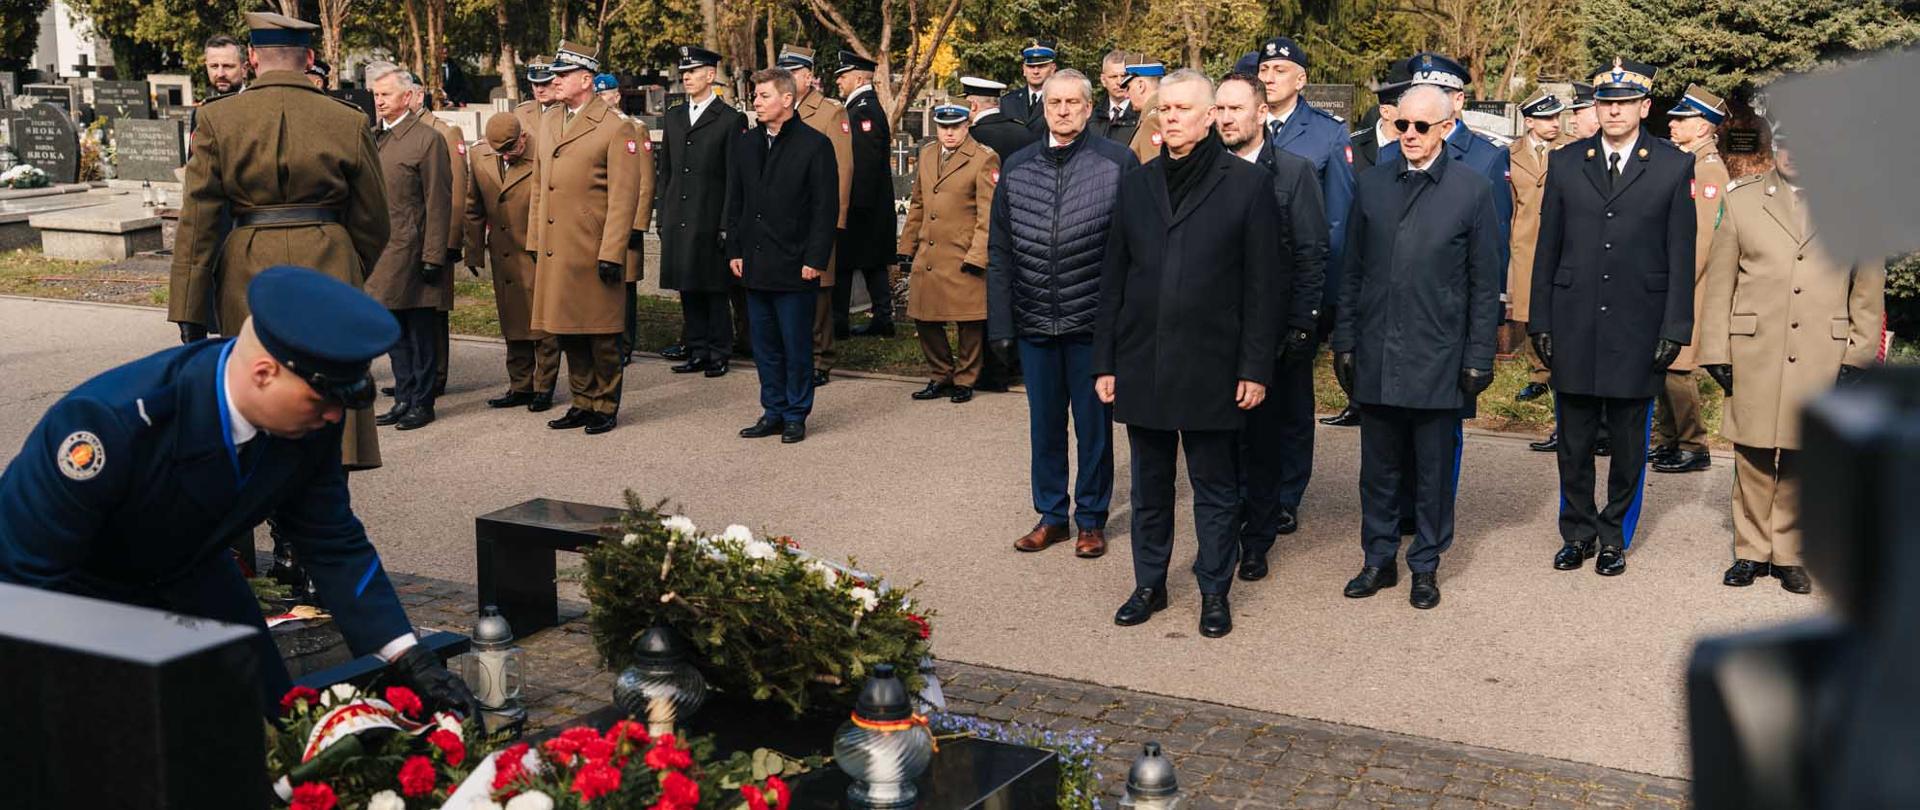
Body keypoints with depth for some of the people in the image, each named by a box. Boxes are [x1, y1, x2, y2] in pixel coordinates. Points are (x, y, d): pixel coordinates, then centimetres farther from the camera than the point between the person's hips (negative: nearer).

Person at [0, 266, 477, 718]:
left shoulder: (312, 417, -22)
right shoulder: (111, 423, -38)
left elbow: (334, 544, -8)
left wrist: (406, 660, -16)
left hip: (185, 575, 5)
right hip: (74, 588, -5)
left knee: (274, 728, 0)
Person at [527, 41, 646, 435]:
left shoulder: (615, 128, -9)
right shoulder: (549, 121, 14)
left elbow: (624, 197, -12)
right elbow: (539, 185, 18)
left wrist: (611, 253, -16)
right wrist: (535, 240, 13)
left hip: (593, 251, -7)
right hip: (555, 250, 7)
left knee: (601, 335, 2)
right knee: (568, 332, 13)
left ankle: (605, 406, 14)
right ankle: (583, 402, 24)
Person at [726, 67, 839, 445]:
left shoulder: (815, 145, -6)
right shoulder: (744, 144, 11)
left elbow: (826, 208, -7)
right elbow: (735, 202, 16)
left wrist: (815, 259, -12)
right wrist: (734, 251, 8)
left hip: (794, 267, -5)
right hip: (755, 264, 6)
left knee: (796, 345, 2)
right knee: (764, 344, 11)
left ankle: (796, 415, 13)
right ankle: (774, 411, 21)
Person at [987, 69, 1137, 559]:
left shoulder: (1119, 163, -4)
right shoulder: (1016, 168, 6)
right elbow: (999, 250, 7)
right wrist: (1000, 323, 2)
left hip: (1092, 320, -3)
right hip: (1034, 321, 3)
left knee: (1093, 424, 8)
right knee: (1044, 423, 13)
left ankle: (1092, 518, 22)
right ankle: (1051, 514, 27)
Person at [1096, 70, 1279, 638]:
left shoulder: (1248, 184, -3)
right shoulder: (1137, 186, 10)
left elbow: (1263, 284, -4)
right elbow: (1113, 279, 11)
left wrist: (1255, 367, -9)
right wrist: (1105, 361, 7)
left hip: (1211, 368, -4)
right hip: (1142, 366, 4)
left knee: (1215, 486, 6)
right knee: (1149, 485, 13)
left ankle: (1215, 592, 19)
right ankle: (1149, 585, 26)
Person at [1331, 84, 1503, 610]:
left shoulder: (1472, 191, -3)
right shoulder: (1371, 186, 6)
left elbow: (1486, 284, -2)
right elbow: (1352, 271, 10)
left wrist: (1479, 359, -5)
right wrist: (1344, 341, 6)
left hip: (1438, 358, -3)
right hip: (1375, 357, 3)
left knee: (1434, 470, 7)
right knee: (1378, 467, 11)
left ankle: (1425, 566, 21)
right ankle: (1379, 559, 25)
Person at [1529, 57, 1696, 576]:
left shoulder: (1674, 167, 1)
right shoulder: (1565, 164, 6)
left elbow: (1681, 255, 0)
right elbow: (1547, 250, 8)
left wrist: (1675, 329, -5)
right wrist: (1540, 322, 4)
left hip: (1637, 332, -1)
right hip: (1573, 330, 1)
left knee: (1629, 444, 8)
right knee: (1574, 442, 8)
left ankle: (1615, 537, 22)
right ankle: (1577, 533, 23)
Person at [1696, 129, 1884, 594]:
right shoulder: (1741, 201, 9)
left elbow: (1869, 291, 7)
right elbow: (1719, 283, 8)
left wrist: (1859, 359, 0)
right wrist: (1717, 353, 2)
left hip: (1823, 360, 0)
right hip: (1754, 358, 1)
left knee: (1803, 461, 3)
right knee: (1753, 459, 4)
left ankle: (1790, 553, 16)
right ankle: (1752, 551, 17)